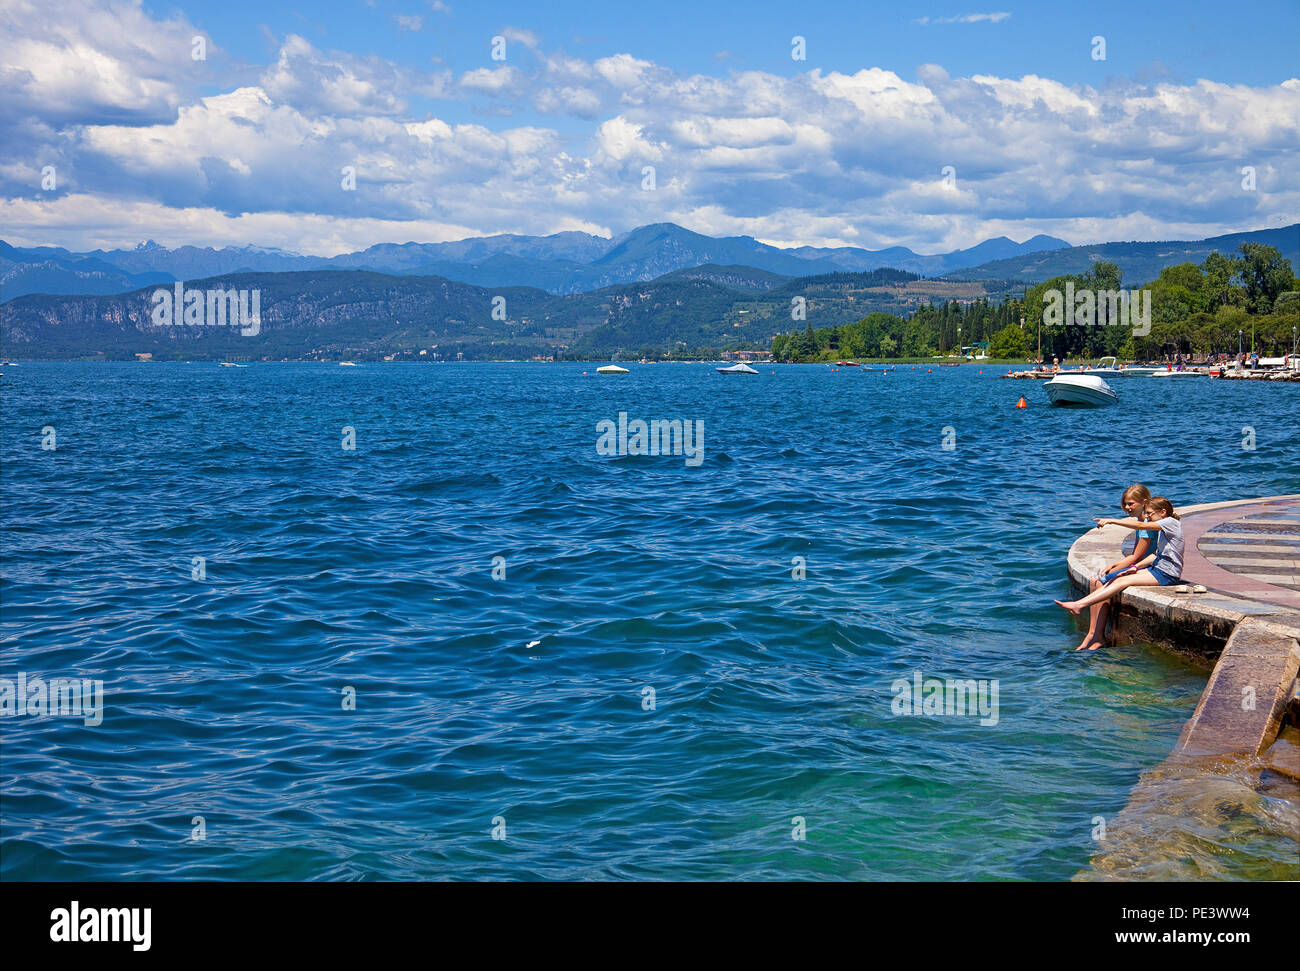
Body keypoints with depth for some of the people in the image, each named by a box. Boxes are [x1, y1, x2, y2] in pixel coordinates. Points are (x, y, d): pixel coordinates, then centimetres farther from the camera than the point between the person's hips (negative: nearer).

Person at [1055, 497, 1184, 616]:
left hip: (1167, 574, -9)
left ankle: (1079, 605, -28)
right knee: (1117, 580, -7)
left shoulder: (1171, 522, -11)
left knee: (1124, 581, -19)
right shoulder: (1162, 528, 19)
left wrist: (1112, 521, -27)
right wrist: (1136, 567, 0)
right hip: (1157, 567, 9)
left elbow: (1141, 525, -22)